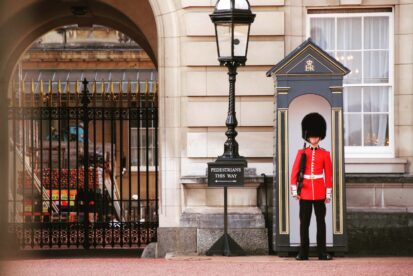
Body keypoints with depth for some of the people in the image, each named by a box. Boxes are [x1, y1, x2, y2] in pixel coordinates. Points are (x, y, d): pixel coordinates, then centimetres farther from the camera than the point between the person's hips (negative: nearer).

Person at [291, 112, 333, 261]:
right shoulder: (301, 153, 4)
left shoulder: (325, 154, 4)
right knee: (304, 223, 2)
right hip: (305, 192, 0)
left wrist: (328, 194, 0)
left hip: (319, 192, 0)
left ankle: (322, 252, 5)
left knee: (321, 222, 2)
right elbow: (294, 172, 2)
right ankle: (303, 253, 6)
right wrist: (294, 191, -4)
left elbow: (328, 175, 4)